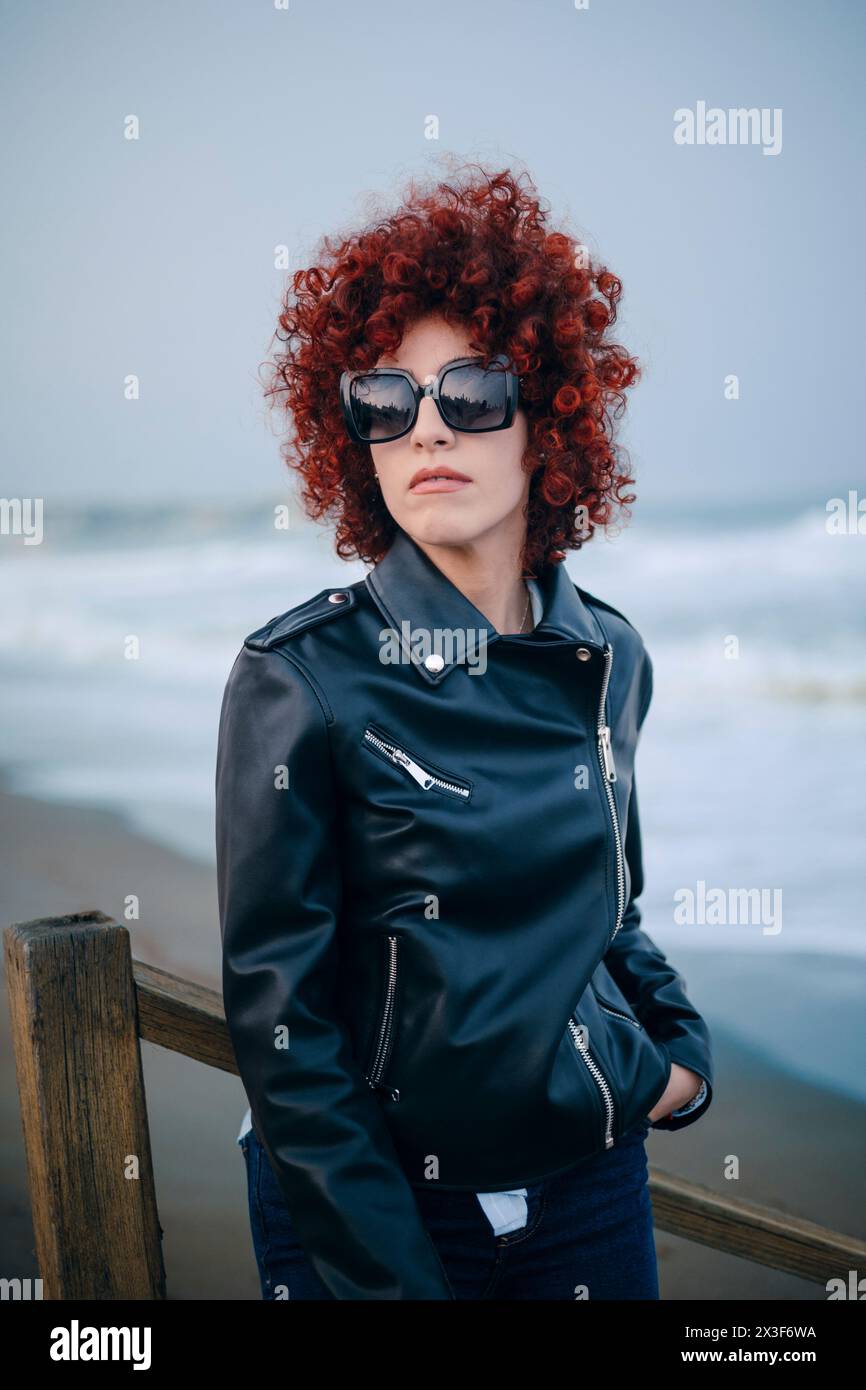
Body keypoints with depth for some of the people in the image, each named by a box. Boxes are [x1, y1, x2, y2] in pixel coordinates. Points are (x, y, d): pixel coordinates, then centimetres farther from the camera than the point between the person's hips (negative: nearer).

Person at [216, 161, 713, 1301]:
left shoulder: (608, 659, -2)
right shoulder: (301, 678, -16)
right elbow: (278, 1013, -15)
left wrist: (679, 1054, 1)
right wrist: (391, 1273, -16)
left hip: (592, 1176, 5)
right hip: (376, 1199, -4)